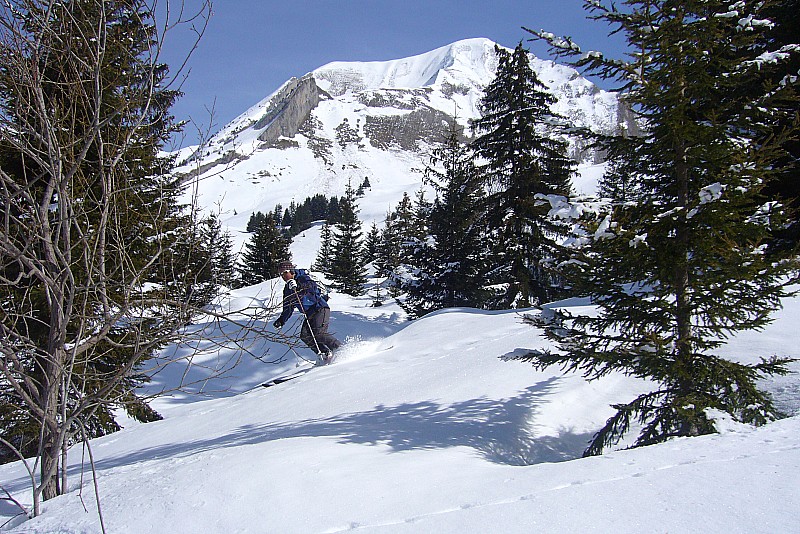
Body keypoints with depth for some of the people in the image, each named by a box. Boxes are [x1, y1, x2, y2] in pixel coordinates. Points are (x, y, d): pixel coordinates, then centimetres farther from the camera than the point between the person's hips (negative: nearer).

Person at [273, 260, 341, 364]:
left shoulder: (302, 278, -7)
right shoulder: (287, 290, 16)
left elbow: (314, 286, -27)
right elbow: (288, 309, 24)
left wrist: (299, 286, -40)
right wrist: (281, 320, 12)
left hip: (320, 309, -8)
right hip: (309, 314, 8)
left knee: (318, 333, -23)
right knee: (305, 336, -10)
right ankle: (325, 354, -6)